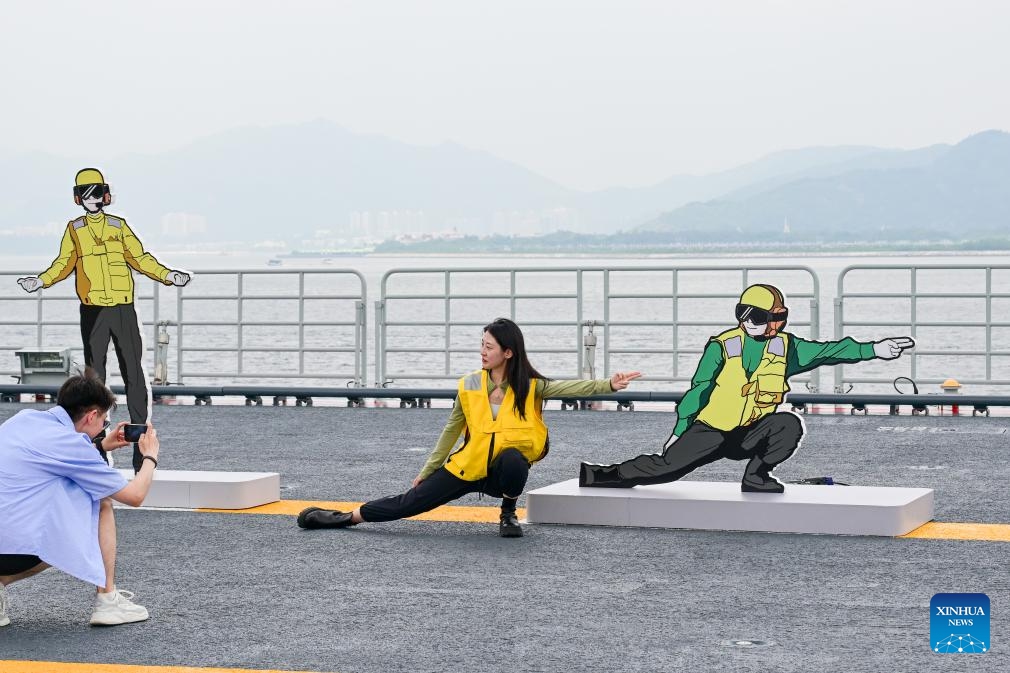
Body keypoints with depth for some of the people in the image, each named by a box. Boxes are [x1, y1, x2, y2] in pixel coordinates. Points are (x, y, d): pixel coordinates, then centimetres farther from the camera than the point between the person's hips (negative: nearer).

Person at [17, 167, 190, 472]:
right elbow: (64, 263, 7)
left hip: (123, 308, 0)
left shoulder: (119, 226, 10)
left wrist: (166, 275, -3)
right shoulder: (74, 229, 11)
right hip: (93, 310, 0)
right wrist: (42, 280, -9)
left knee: (134, 374, -4)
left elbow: (140, 258, 9)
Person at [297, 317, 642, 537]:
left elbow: (571, 388, -23)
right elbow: (451, 432, 7)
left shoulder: (530, 387, -10)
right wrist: (426, 472, 12)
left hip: (505, 467, -2)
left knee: (514, 459, -38)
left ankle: (508, 515, -11)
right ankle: (346, 517, 8)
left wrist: (609, 385, -39)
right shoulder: (469, 386, -4)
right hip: (468, 467, 2)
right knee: (411, 501, -4)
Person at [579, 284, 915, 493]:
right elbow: (698, 388, -5)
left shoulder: (785, 347, -1)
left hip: (752, 434, 3)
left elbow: (827, 351, -2)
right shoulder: (722, 346, -8)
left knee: (790, 425, -23)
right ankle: (604, 476, 5)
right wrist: (679, 431, -5)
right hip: (711, 431, -2)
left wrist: (872, 349, -10)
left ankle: (755, 476, -9)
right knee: (668, 465, -12)